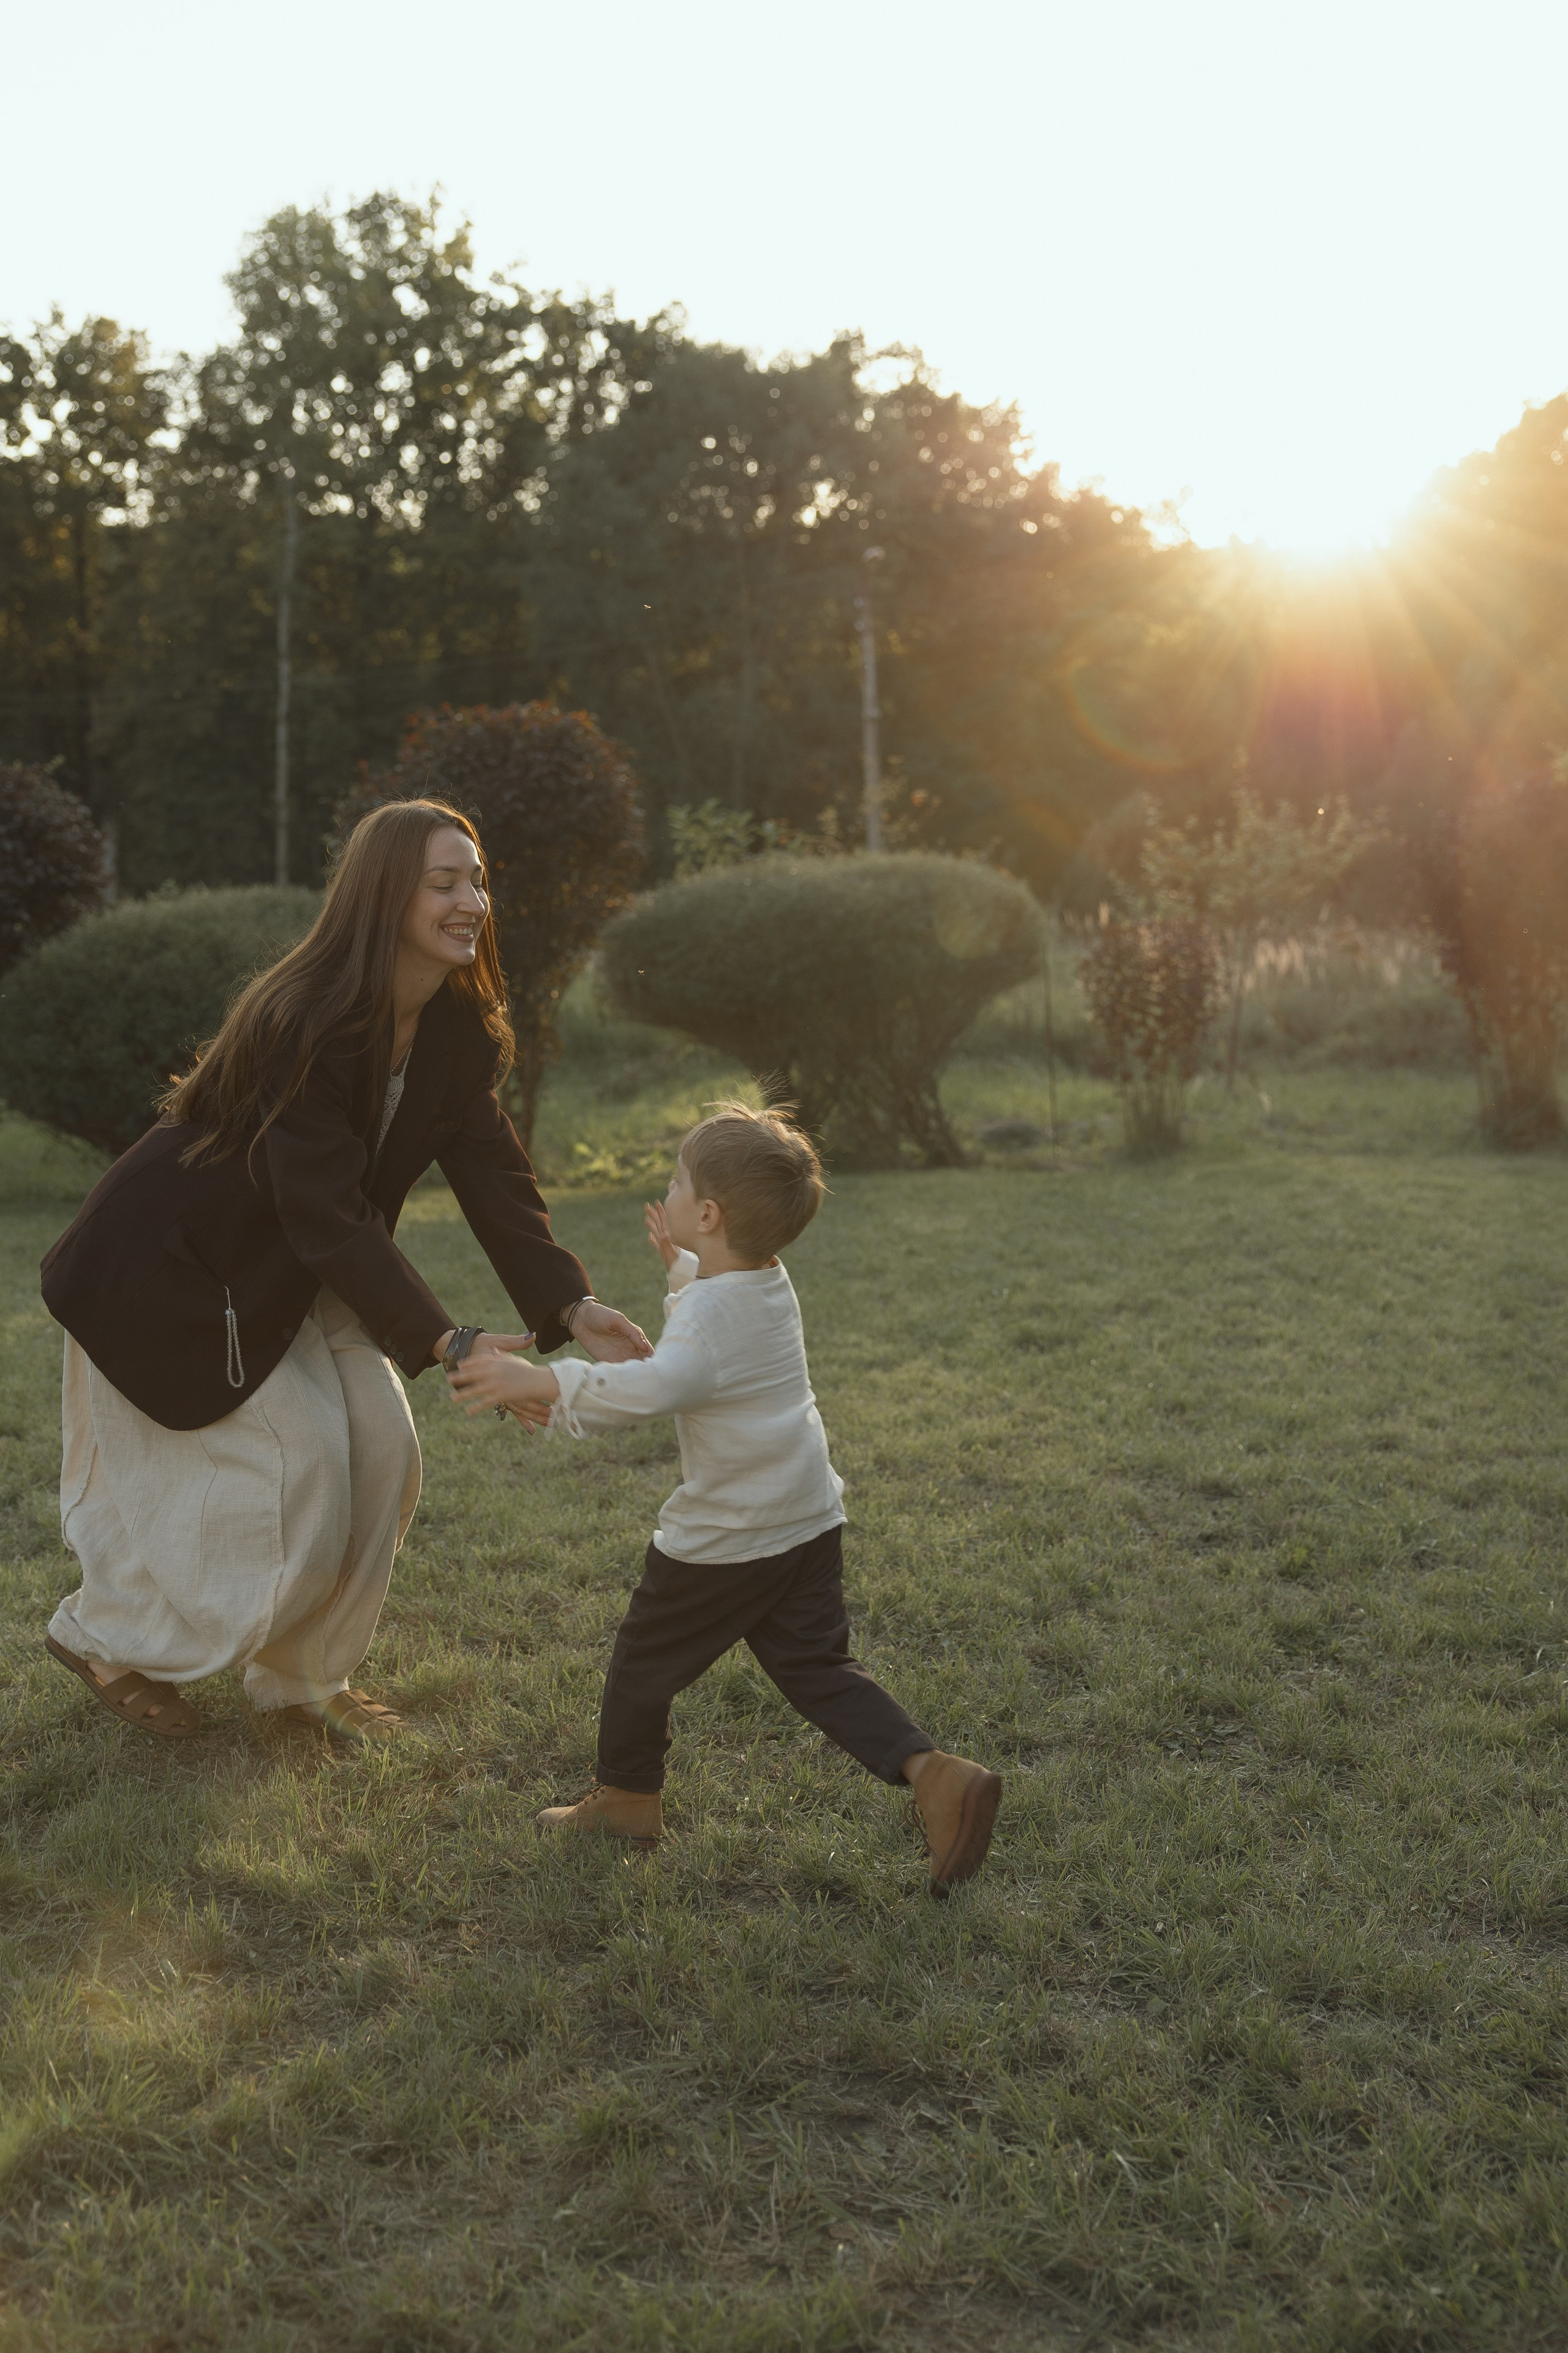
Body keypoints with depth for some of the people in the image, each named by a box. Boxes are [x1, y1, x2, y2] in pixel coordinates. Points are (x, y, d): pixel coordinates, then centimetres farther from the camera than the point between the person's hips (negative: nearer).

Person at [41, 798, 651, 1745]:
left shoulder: (457, 1030, -6)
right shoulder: (309, 1022, -31)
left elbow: (495, 1176, -9)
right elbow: (332, 1214, -34)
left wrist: (571, 1305, -22)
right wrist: (449, 1342, -39)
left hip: (289, 1270, 8)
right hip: (168, 1267, -8)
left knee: (379, 1450, 1)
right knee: (296, 1465, -7)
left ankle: (307, 1676, 21)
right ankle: (106, 1638, 17)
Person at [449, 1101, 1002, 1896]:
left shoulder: (708, 1310, -22)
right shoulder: (772, 1285, 6)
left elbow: (654, 1386, -41)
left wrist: (544, 1383, -40)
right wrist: (679, 1264, 39)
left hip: (723, 1539, -8)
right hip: (812, 1524, 8)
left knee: (643, 1661, 13)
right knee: (818, 1670, 11)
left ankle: (627, 1798, 31)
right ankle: (932, 1772, -6)